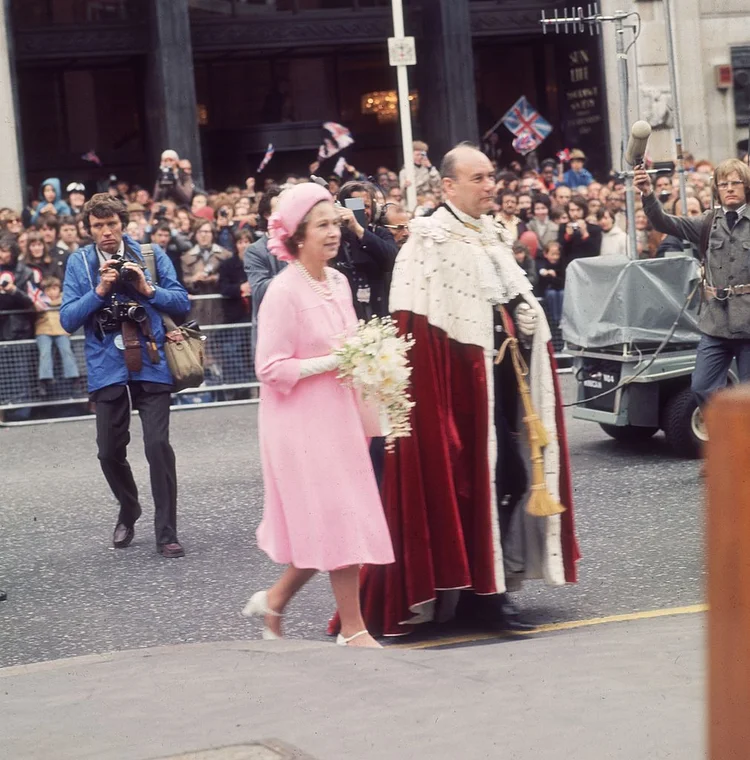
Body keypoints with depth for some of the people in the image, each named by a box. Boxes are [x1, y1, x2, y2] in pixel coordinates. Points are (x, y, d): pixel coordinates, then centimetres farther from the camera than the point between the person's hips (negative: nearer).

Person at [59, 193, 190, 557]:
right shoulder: (79, 262, 3)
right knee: (110, 451, 6)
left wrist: (148, 289, -13)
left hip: (151, 365, -1)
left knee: (158, 445, -11)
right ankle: (128, 513, 33)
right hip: (108, 371, 2)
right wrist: (99, 291, -14)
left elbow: (181, 303, 3)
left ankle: (166, 534, -3)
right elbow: (68, 319, -1)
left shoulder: (150, 254, 2)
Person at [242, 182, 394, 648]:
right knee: (338, 521, -4)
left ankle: (276, 600, 29)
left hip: (338, 416, 8)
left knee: (329, 523, 11)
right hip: (302, 423, -8)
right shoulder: (284, 292, -15)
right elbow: (270, 367, -17)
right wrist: (330, 361, -20)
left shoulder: (338, 282, 8)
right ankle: (353, 629, 6)